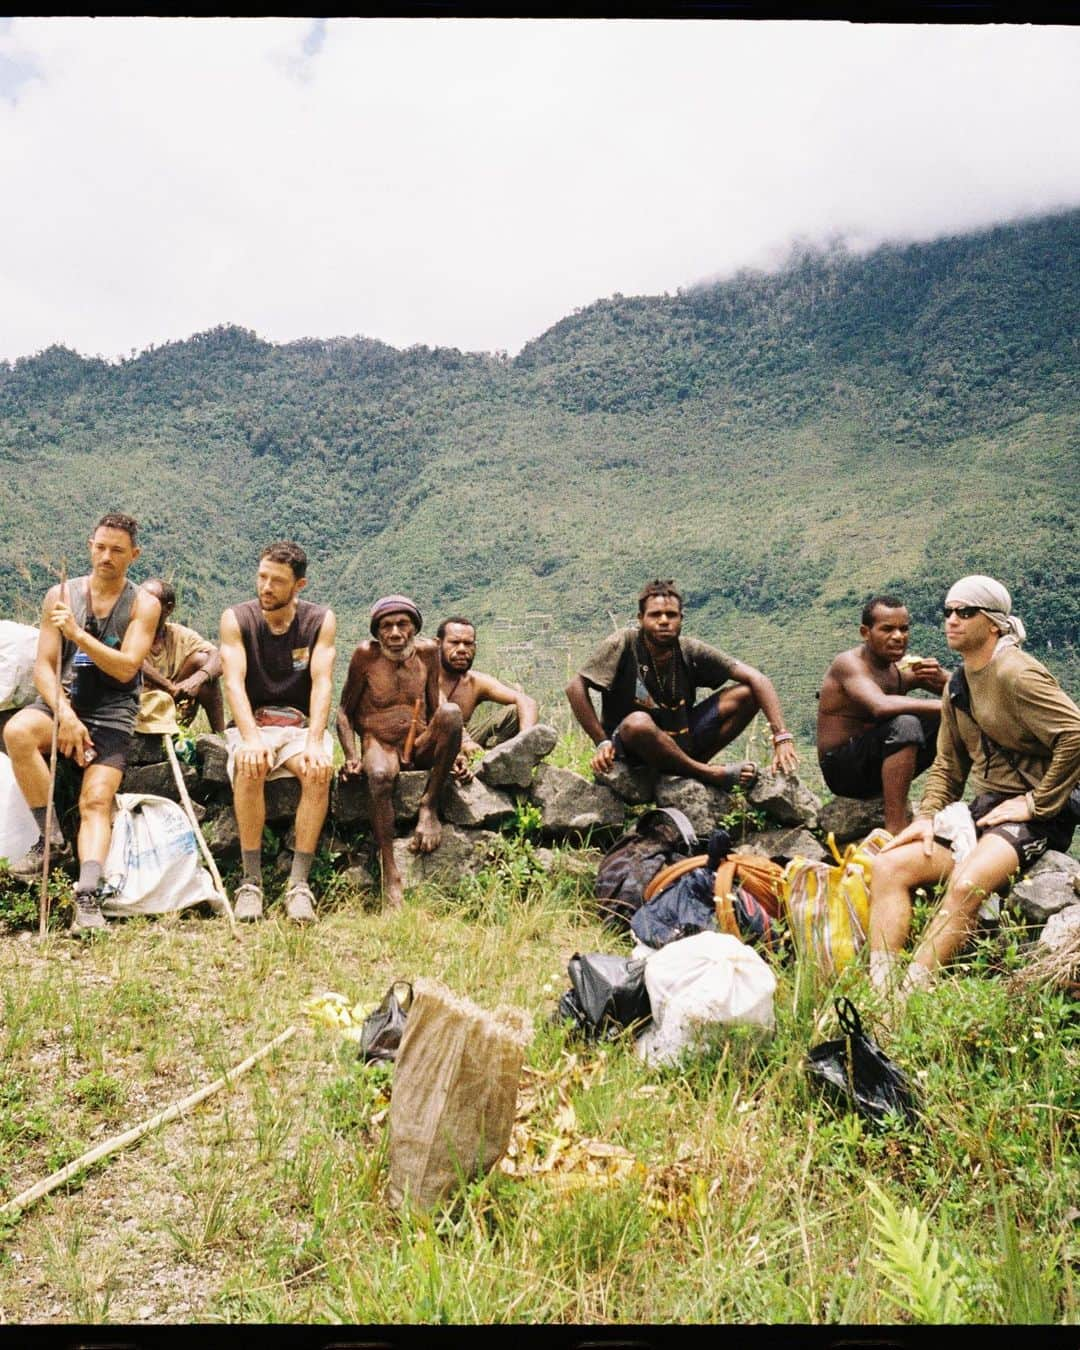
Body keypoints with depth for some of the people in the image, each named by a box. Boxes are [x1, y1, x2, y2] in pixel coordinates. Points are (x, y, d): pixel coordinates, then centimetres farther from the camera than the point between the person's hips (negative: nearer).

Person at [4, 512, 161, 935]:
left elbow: (126, 668, -8)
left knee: (97, 801, -20)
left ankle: (88, 898, -30)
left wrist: (78, 634, -18)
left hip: (112, 713, -2)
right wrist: (64, 713, -13)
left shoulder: (144, 604, 3)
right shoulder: (61, 595, 8)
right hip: (62, 700, 2)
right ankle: (52, 840, -16)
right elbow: (43, 666, 3)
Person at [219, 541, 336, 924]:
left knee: (319, 770, -32)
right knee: (249, 767, -34)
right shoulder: (236, 619, -2)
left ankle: (298, 882, -28)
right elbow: (234, 682, -14)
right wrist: (251, 738, -32)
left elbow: (321, 683, -11)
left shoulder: (320, 620, -1)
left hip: (301, 725, 0)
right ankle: (250, 880, -26)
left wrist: (314, 741, -28)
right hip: (252, 724, 0)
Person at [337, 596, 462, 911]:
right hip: (379, 745, -2)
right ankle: (390, 875, -37)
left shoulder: (427, 652, 5)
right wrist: (352, 756, -12)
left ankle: (429, 806, -18)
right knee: (380, 776, -39)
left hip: (420, 746, 3)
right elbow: (345, 711, 3)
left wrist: (451, 750, -3)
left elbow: (433, 709, 11)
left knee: (451, 712, -29)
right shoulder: (366, 655, -2)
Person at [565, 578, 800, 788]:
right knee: (638, 723, -41)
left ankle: (692, 769, -8)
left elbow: (756, 679, -10)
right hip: (629, 747, -4)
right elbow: (576, 687, -19)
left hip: (679, 740, 4)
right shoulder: (624, 644, -17)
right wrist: (602, 742, -23)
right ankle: (710, 774, -21)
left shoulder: (690, 651, -8)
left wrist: (781, 736, -20)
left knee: (745, 695, -9)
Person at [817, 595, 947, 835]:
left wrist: (941, 678, -22)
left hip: (877, 765, 7)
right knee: (904, 724, -31)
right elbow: (881, 706, -36)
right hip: (842, 769, -7)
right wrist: (942, 705, -32)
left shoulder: (905, 667, 1)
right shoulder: (849, 663, -18)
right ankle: (895, 829, -30)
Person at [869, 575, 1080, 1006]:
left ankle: (909, 996, -33)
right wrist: (927, 817, 2)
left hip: (1033, 816, -8)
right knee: (889, 866, -10)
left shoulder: (1017, 675, -12)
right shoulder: (957, 685, 15)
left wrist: (1035, 804, -16)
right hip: (983, 810, 8)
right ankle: (878, 986, -19)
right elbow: (947, 764, 18)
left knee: (965, 885, -34)